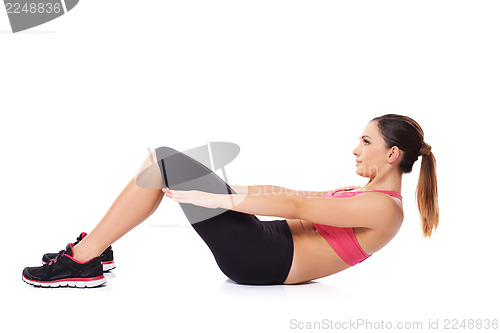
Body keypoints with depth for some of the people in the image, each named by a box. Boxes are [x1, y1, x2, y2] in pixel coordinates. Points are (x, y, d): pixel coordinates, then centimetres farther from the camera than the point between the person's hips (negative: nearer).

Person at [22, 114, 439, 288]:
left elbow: (296, 207, -19)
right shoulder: (366, 194, 18)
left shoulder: (384, 207, -11)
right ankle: (94, 248, 11)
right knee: (165, 163, 7)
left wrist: (216, 198, -21)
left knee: (165, 161, -14)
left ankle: (82, 261, -8)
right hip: (267, 246, 9)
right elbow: (295, 195, 18)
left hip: (264, 262, -9)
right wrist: (221, 190, 15)